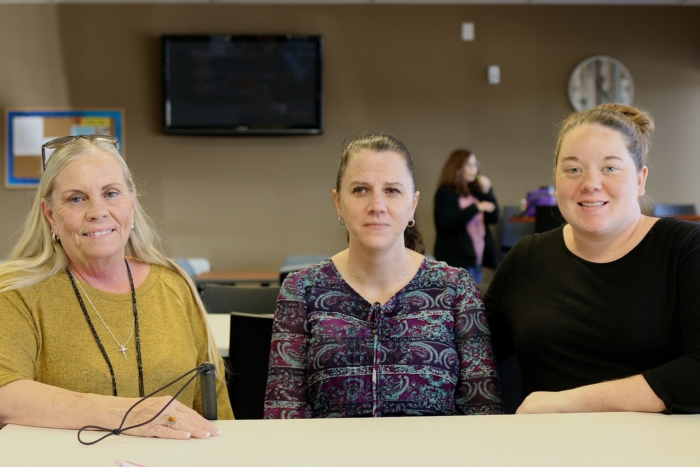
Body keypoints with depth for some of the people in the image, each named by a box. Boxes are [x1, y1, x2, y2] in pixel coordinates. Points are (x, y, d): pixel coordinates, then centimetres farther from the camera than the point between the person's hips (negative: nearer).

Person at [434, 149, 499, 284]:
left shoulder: (475, 192, 12)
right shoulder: (445, 194, -6)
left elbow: (493, 218, 11)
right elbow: (448, 225, -19)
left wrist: (487, 192, -2)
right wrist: (476, 208, -21)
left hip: (476, 261, 7)